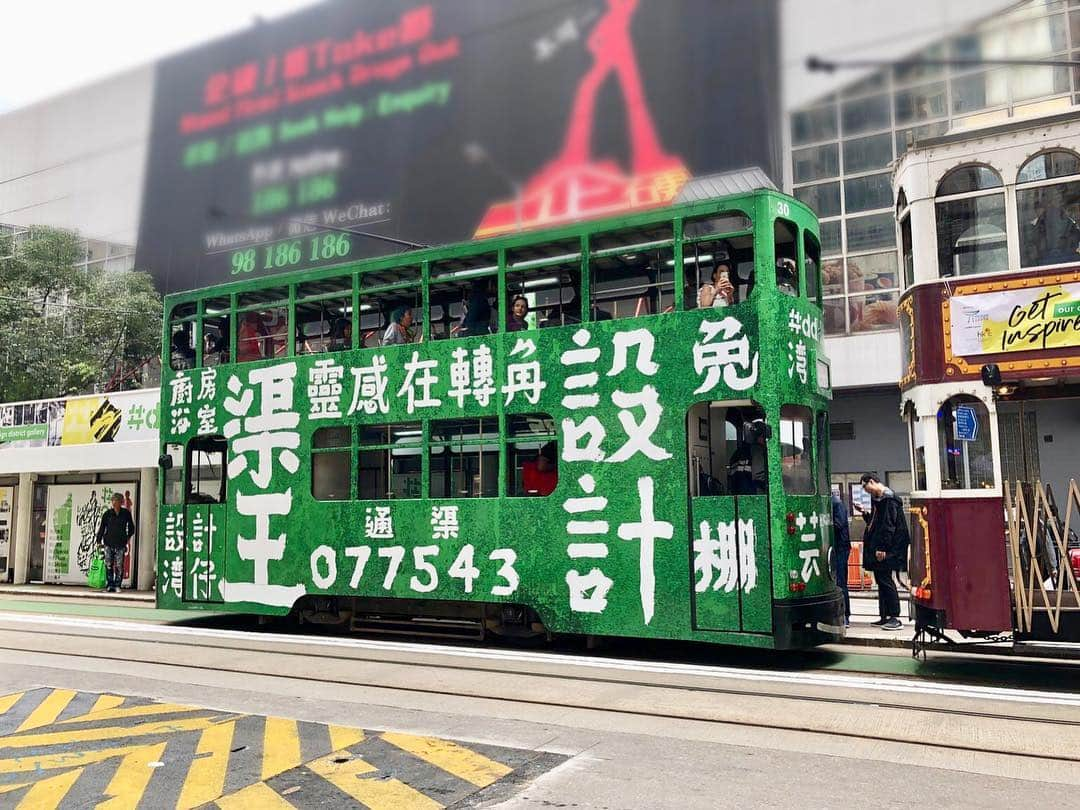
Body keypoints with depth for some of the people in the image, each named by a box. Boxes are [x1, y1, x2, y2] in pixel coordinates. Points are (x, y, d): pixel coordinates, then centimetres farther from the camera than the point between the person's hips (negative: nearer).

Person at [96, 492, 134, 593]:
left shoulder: (126, 513, 4)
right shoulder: (107, 513, 3)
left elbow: (131, 527, 15)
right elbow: (102, 527, 6)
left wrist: (128, 537, 9)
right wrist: (99, 540, 2)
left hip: (120, 543, -1)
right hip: (108, 543, 1)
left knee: (119, 566, -1)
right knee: (108, 565, 2)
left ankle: (117, 585, 5)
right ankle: (109, 585, 8)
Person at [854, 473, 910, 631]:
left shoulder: (888, 500, -13)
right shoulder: (876, 499, 16)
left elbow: (889, 526, -19)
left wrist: (883, 548, -22)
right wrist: (864, 513, 14)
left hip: (885, 551, -10)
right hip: (877, 548, 10)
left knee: (886, 581, -8)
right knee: (881, 582, 11)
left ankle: (895, 618, -4)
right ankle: (884, 617, 17)